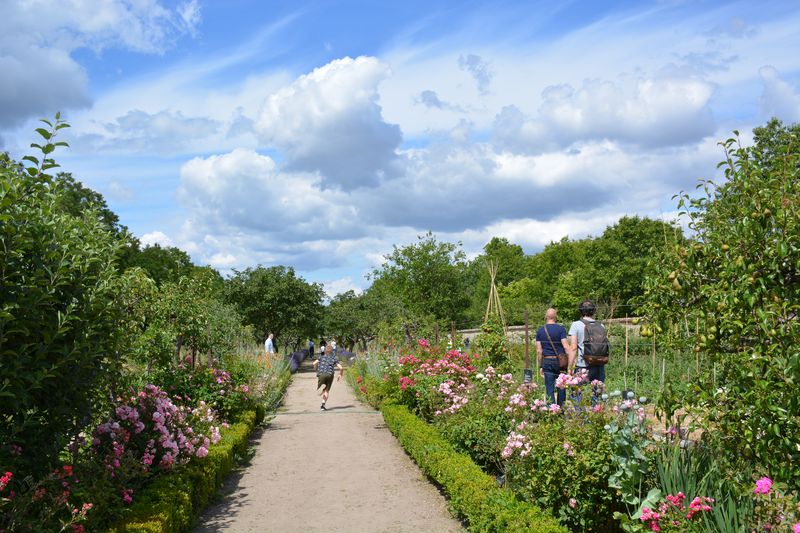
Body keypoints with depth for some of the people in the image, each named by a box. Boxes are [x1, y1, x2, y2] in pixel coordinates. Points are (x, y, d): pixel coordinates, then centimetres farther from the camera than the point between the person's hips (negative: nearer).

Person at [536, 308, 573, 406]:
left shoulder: (540, 331, 3)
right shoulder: (561, 329, -7)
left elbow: (539, 351, 2)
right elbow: (566, 347, -13)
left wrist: (540, 366, 9)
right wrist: (570, 365, -9)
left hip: (547, 362, 2)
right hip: (560, 361, -2)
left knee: (549, 389, 3)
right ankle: (561, 407, 19)